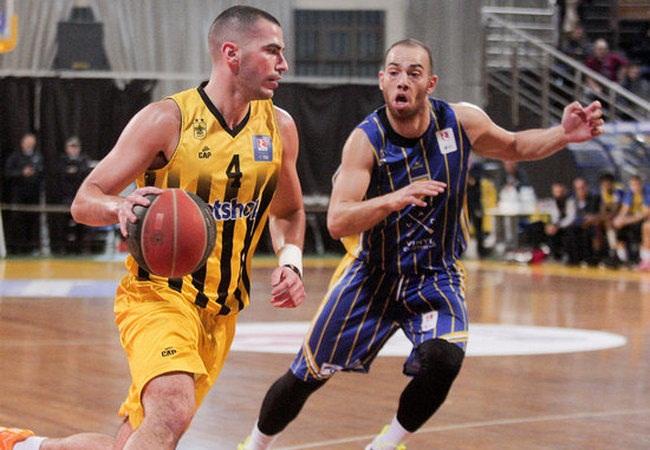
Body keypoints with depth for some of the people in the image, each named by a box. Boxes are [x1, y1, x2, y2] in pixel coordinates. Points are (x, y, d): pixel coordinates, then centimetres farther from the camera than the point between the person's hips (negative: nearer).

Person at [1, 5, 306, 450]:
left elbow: (288, 211, 22)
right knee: (173, 413, -31)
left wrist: (290, 260, 1)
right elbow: (84, 201, -8)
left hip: (222, 312, 6)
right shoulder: (166, 119, -11)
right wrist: (120, 206, -31)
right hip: (159, 294, -6)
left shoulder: (279, 128, 4)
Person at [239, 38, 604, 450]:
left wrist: (563, 135, -10)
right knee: (306, 376, 6)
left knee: (443, 359, -28)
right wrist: (396, 199, -45)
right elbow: (337, 223, -29)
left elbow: (514, 146, 9)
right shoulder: (366, 140, -20)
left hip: (437, 276, 1)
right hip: (375, 274, -1)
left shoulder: (461, 122, -12)